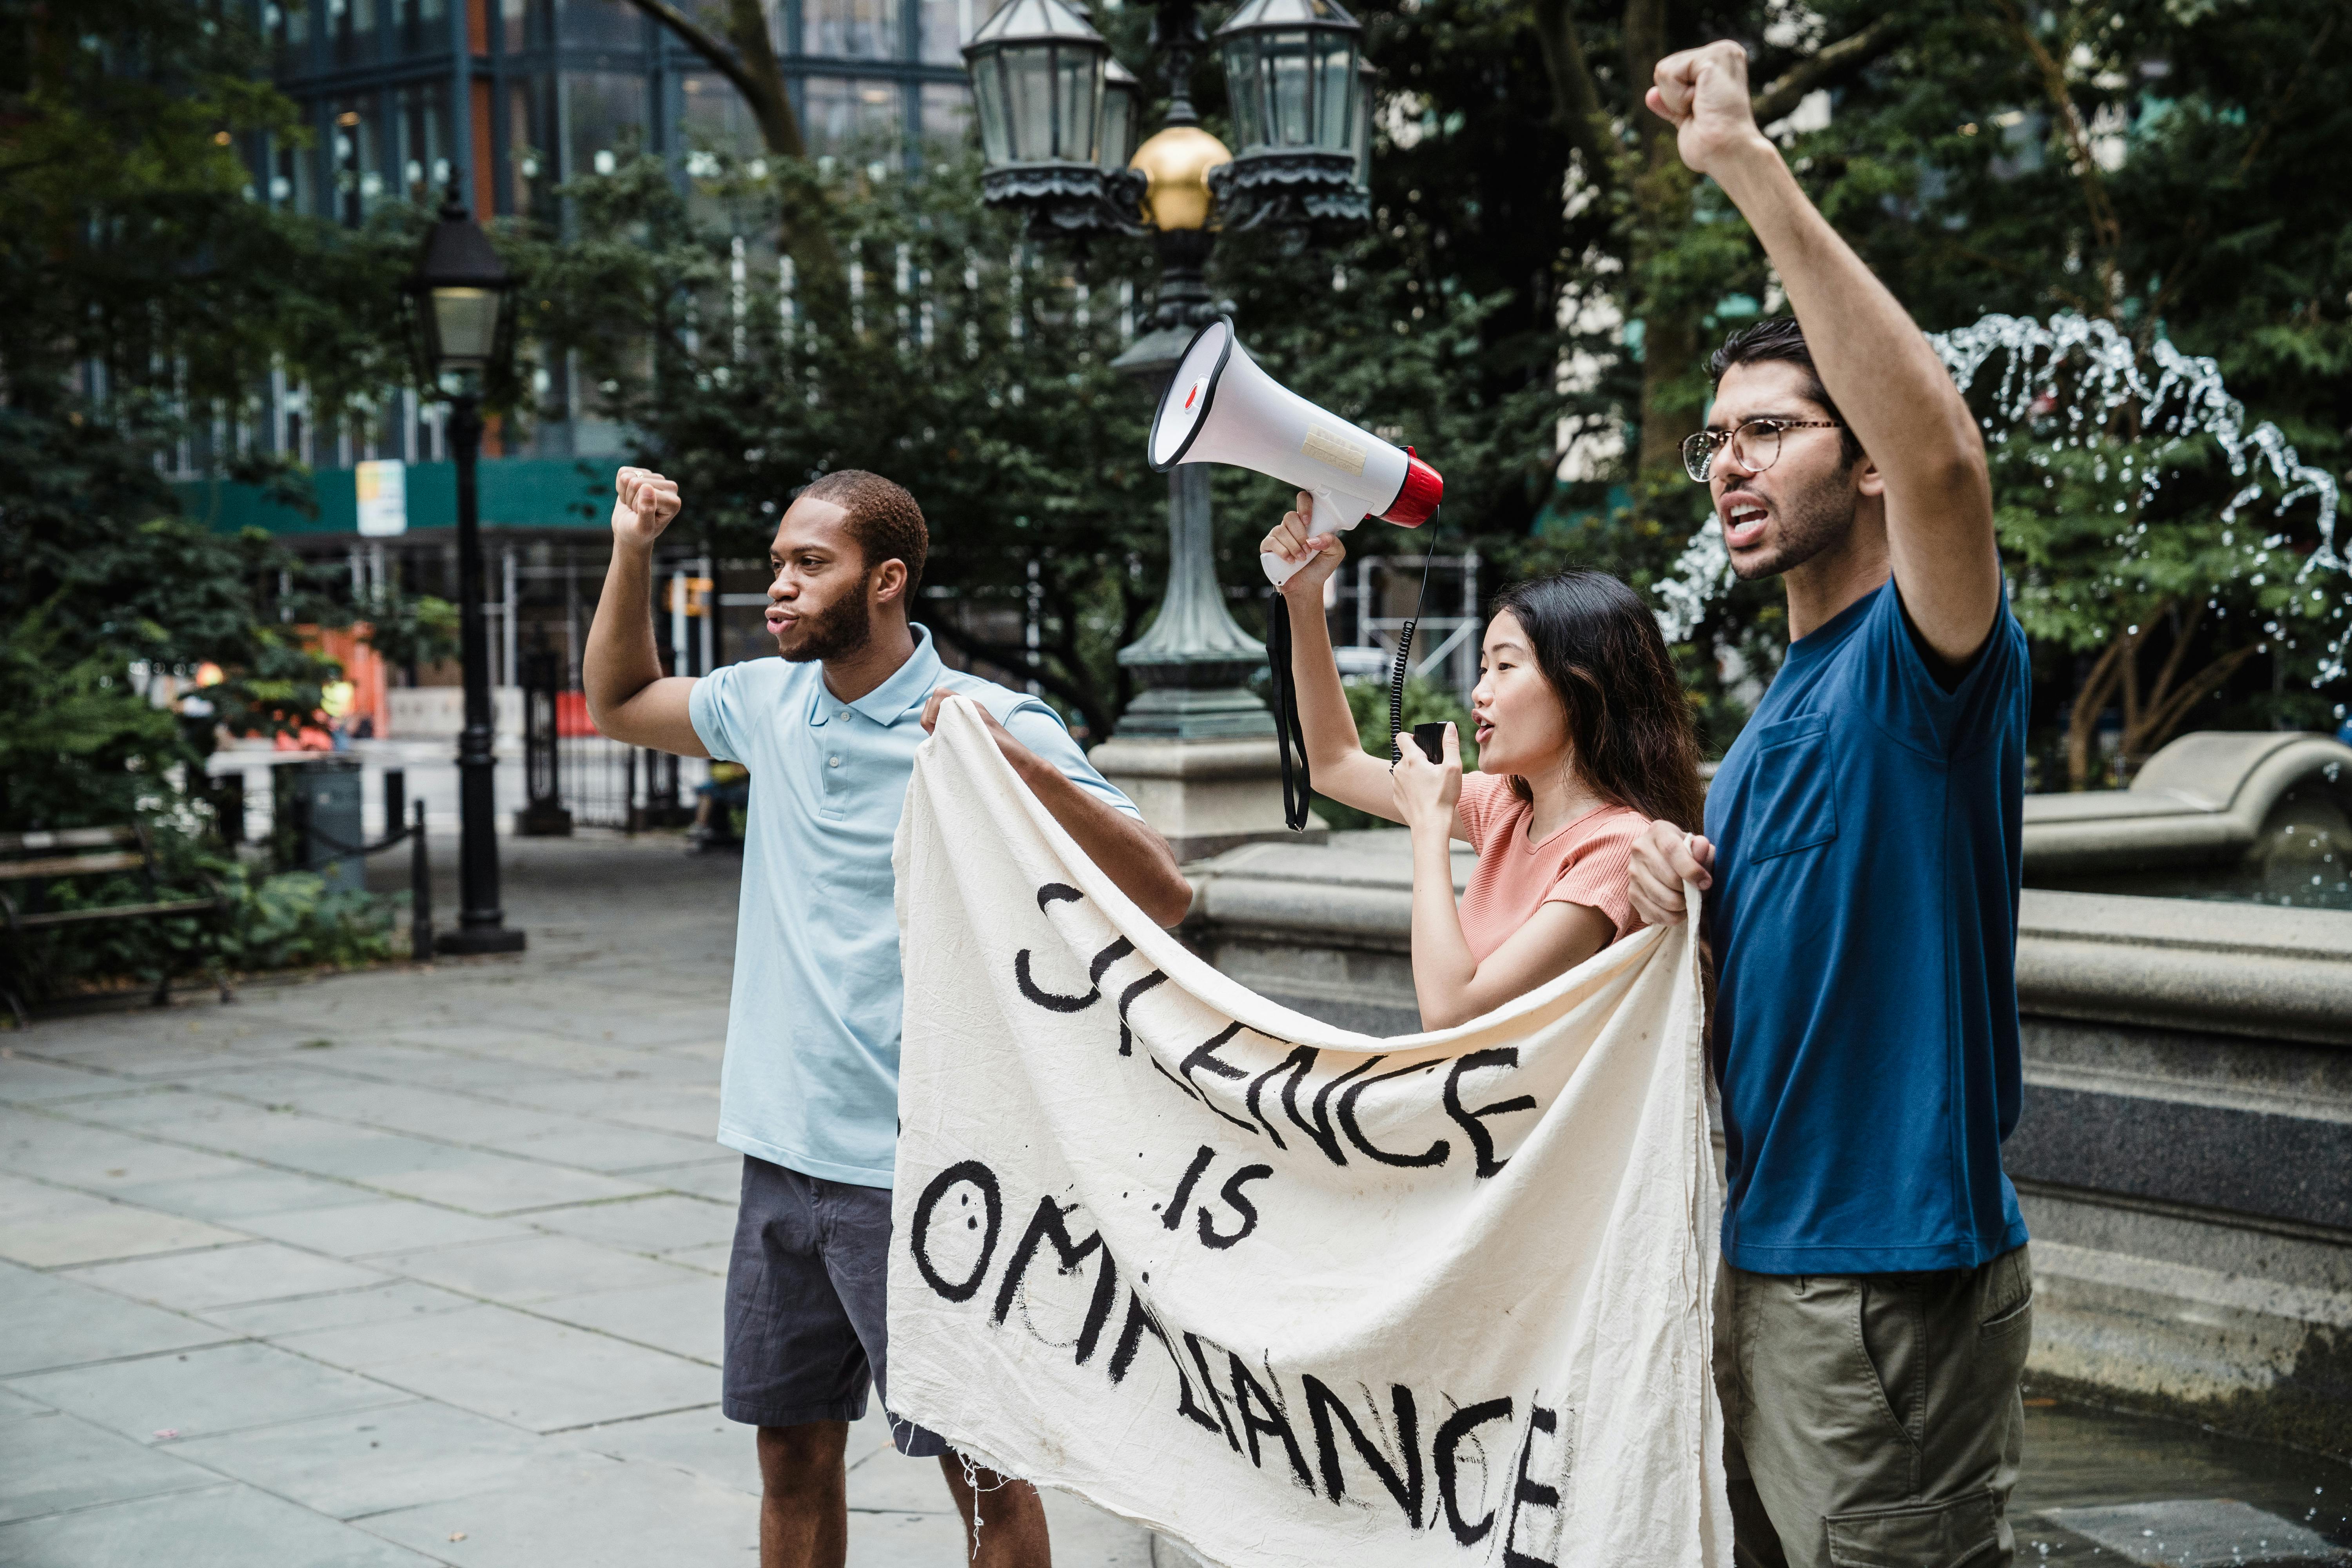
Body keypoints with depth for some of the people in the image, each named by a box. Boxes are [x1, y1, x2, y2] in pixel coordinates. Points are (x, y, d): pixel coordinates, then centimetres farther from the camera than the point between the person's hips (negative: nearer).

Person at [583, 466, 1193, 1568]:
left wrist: (1021, 764, -31)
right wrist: (632, 553, 11)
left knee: (981, 1468, 2)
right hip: (782, 1154, 6)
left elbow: (1162, 897, -19)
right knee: (793, 1456, 15)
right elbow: (617, 703, 26)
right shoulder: (770, 703, 7)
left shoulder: (994, 725, -11)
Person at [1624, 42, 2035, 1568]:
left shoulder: (1921, 657, -13)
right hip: (1767, 1253, 9)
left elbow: (1947, 455, -35)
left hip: (1893, 1271, -9)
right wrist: (1673, 885, -2)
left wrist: (1753, 169, -34)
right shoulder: (1779, 708, 15)